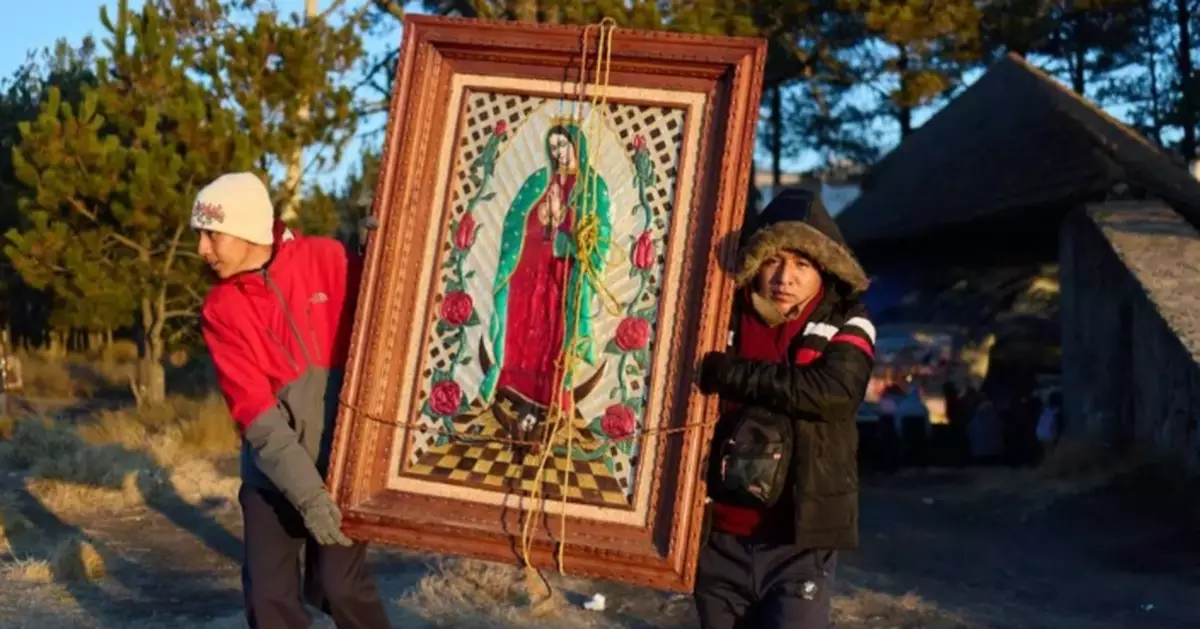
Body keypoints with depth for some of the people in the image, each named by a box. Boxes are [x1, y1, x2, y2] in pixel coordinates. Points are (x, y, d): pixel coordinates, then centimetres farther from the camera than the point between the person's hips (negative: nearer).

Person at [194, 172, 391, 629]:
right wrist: (305, 492, -21)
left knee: (341, 586, -6)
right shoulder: (220, 309, -5)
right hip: (272, 471, 2)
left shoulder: (327, 260, -8)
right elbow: (254, 410, -12)